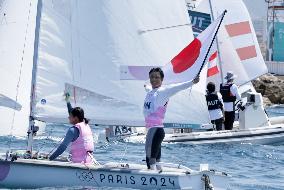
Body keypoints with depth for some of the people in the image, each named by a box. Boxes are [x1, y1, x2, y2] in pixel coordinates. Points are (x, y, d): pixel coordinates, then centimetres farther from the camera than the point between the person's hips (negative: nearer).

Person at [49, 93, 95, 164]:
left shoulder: (74, 130, -9)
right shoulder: (86, 126, 14)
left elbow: (63, 146, -12)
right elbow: (73, 113, 33)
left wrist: (50, 158, -8)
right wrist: (68, 102, 45)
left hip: (79, 162, -8)